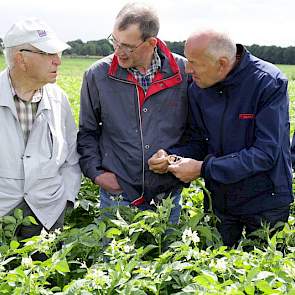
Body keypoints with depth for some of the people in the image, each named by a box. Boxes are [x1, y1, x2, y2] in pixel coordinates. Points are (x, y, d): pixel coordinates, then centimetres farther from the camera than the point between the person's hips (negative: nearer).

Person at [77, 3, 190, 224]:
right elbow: (87, 131, 7)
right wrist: (95, 171, -3)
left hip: (168, 196, 1)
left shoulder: (184, 72, -5)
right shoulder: (98, 75, -4)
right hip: (117, 195, 0)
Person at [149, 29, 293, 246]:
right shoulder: (198, 89, -5)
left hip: (265, 201, -4)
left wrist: (204, 168, -26)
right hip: (219, 201, 4)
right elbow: (200, 143, 4)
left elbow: (266, 153, -25)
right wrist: (171, 156, -17)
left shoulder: (269, 83, -21)